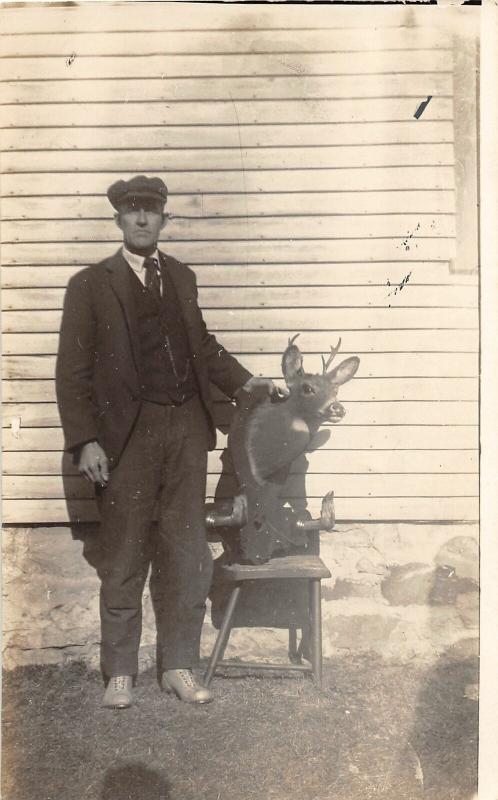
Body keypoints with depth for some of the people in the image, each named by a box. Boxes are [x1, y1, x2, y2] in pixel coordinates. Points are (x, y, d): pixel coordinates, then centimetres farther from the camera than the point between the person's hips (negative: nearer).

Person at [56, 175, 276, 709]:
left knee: (187, 556, 9)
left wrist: (242, 380, 12)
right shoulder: (90, 285, 0)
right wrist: (85, 441, -12)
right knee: (123, 560, 6)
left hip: (186, 429, 4)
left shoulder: (182, 277, 14)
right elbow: (73, 370, -4)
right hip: (127, 433, -4)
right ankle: (120, 672, 22)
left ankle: (178, 666, 23)